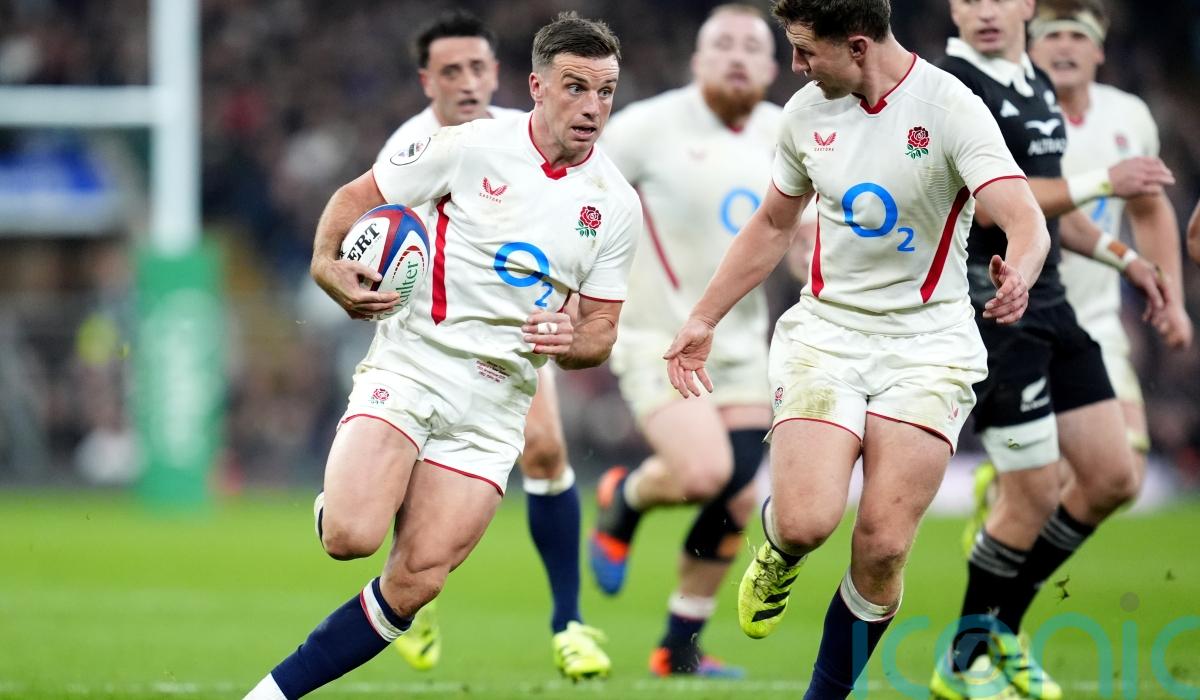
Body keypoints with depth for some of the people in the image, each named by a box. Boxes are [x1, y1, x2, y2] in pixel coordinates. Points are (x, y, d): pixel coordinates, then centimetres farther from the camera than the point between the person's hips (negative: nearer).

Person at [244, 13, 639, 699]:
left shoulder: (617, 204, 3)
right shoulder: (471, 147, -6)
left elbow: (601, 331, 11)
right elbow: (356, 197, 5)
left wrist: (571, 341, -13)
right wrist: (328, 263, -14)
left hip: (496, 404, 3)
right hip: (410, 365, -3)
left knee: (414, 584, -8)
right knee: (353, 537, -24)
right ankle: (340, 503, 12)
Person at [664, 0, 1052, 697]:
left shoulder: (951, 108, -12)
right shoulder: (808, 112, 4)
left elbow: (1026, 221, -23)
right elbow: (772, 226, 20)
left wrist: (1018, 276, -46)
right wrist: (703, 319, 21)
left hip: (926, 341, -3)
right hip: (826, 331, 3)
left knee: (883, 548, -11)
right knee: (806, 521, -19)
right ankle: (778, 554, 18)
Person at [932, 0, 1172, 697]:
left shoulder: (1037, 84, 14)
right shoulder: (950, 87, -14)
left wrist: (1122, 256, 25)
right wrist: (1101, 183, -20)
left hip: (1049, 307, 9)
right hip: (989, 312, -9)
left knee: (1114, 479, 8)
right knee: (1034, 495, -7)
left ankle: (1000, 627, 20)